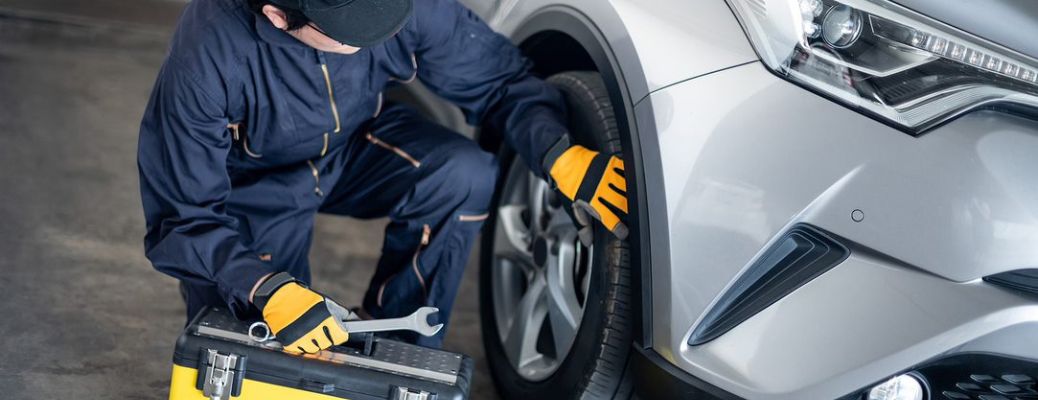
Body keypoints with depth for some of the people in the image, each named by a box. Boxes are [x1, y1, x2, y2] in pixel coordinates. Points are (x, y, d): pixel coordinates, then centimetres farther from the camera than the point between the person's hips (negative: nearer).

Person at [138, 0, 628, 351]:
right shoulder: (208, 55, -36)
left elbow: (495, 79, -13)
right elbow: (183, 219, -27)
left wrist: (562, 157, -31)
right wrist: (270, 293, -41)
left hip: (352, 147, 3)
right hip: (253, 190, -2)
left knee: (465, 175, -27)